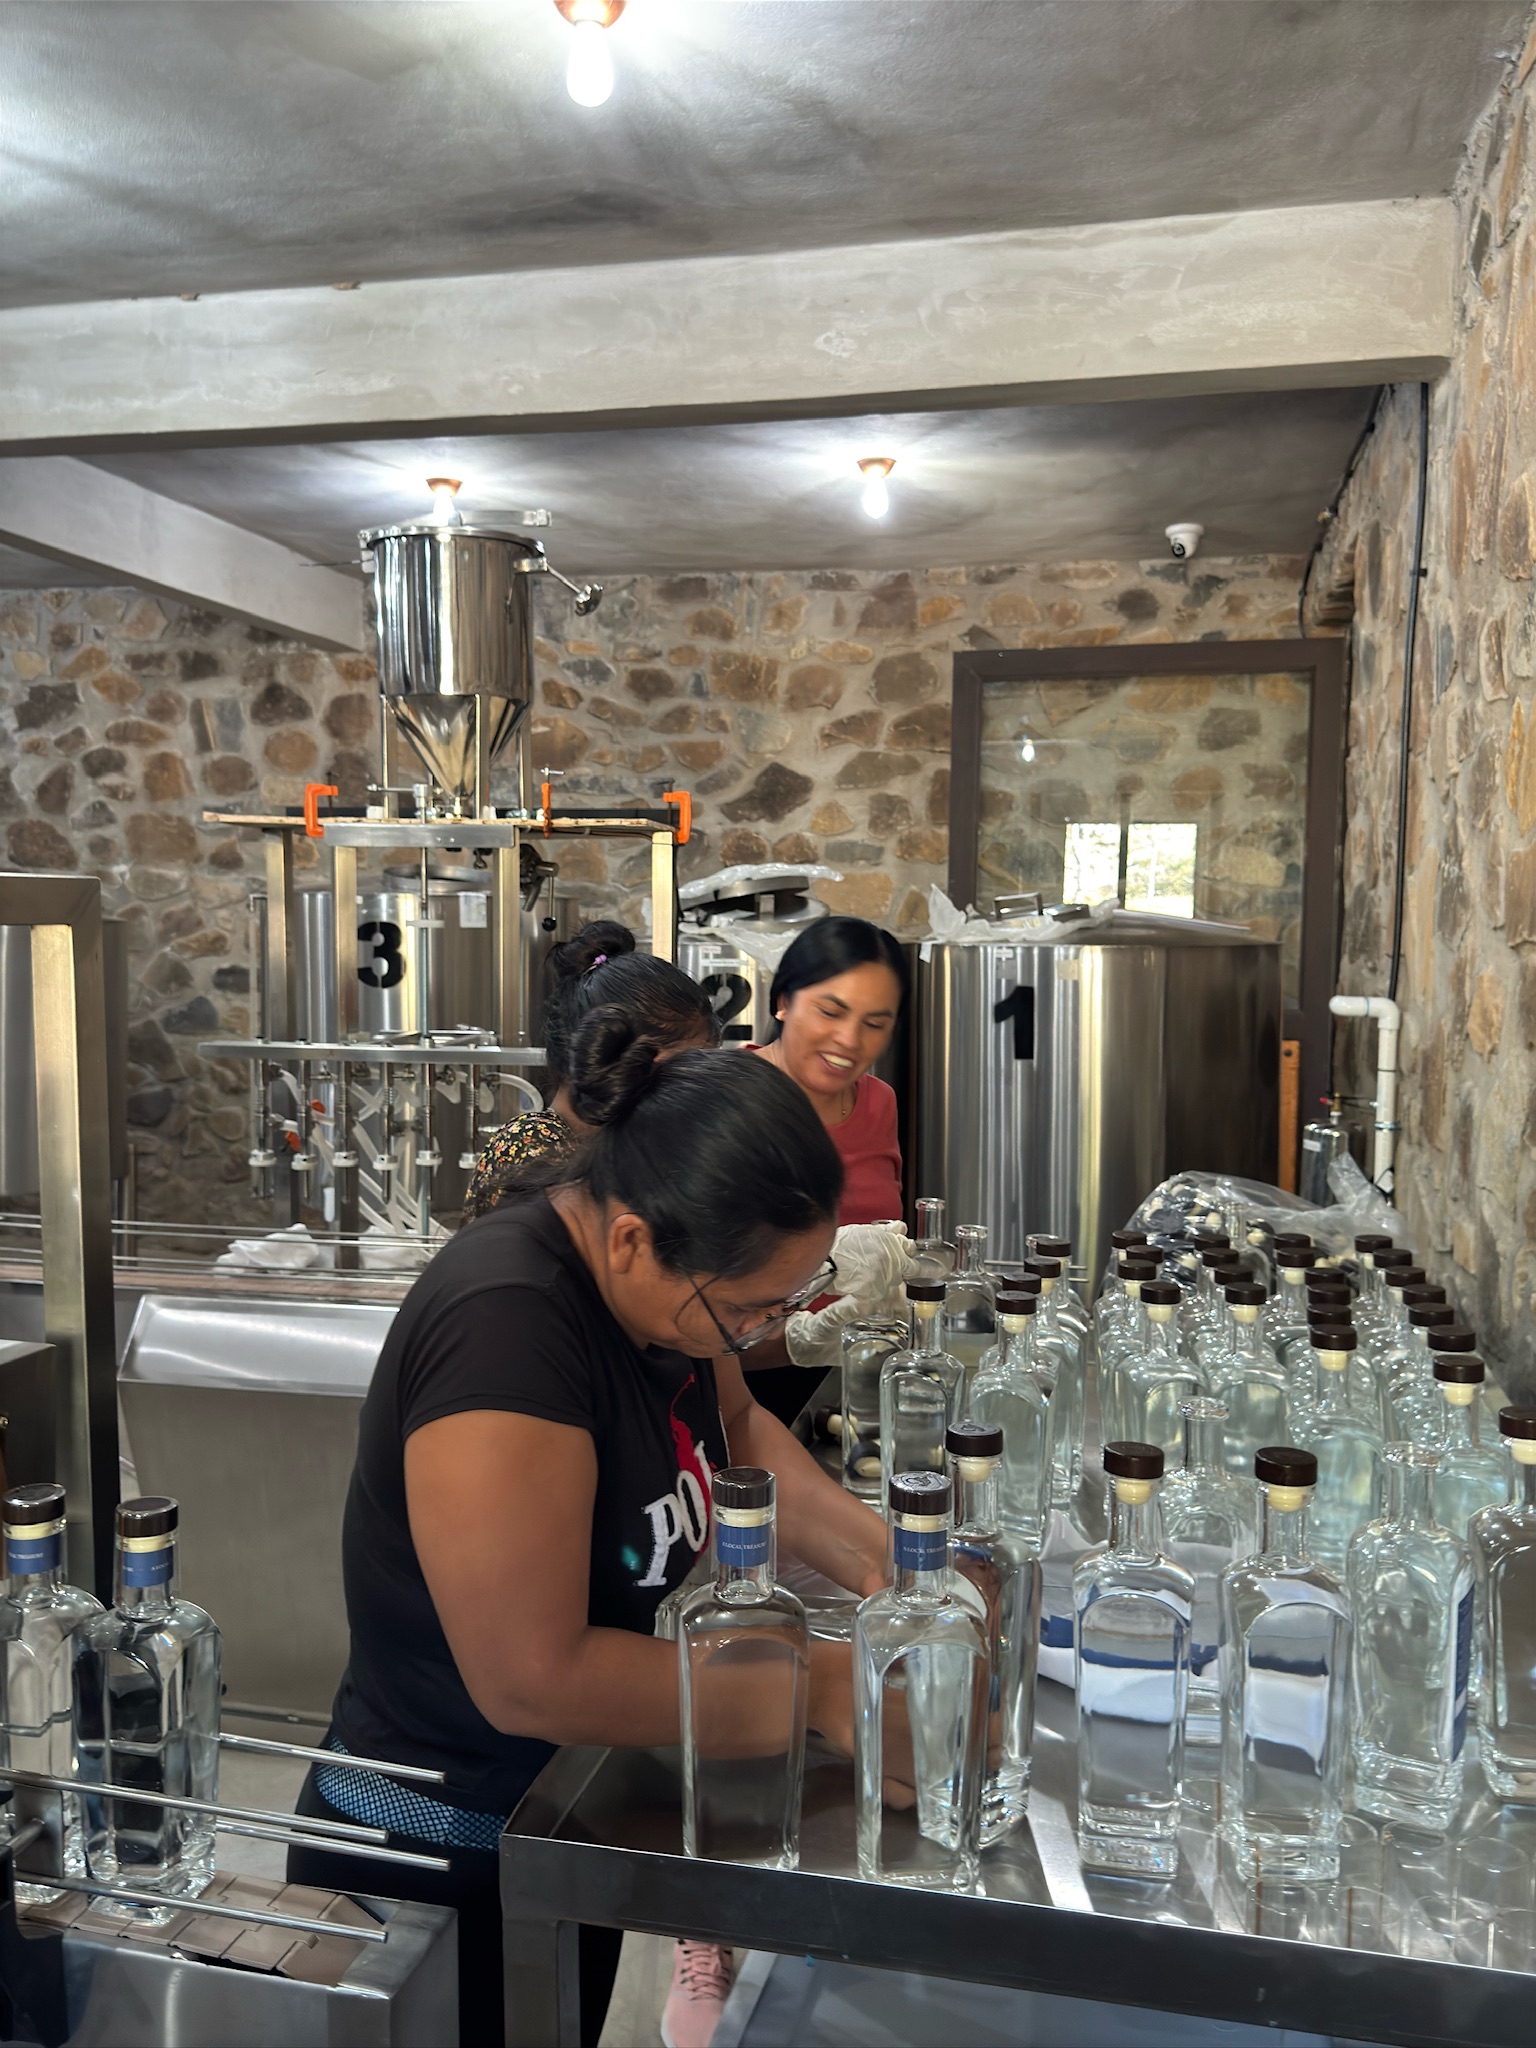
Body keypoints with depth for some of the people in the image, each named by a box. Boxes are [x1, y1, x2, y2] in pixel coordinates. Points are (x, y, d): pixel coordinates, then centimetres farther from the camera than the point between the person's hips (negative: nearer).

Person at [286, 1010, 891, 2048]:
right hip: (436, 1866, -7)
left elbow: (736, 1429, 8)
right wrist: (815, 1685, -25)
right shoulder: (506, 1327, -34)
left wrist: (865, 1550, -8)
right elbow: (532, 1679, -32)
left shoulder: (651, 1275, -8)